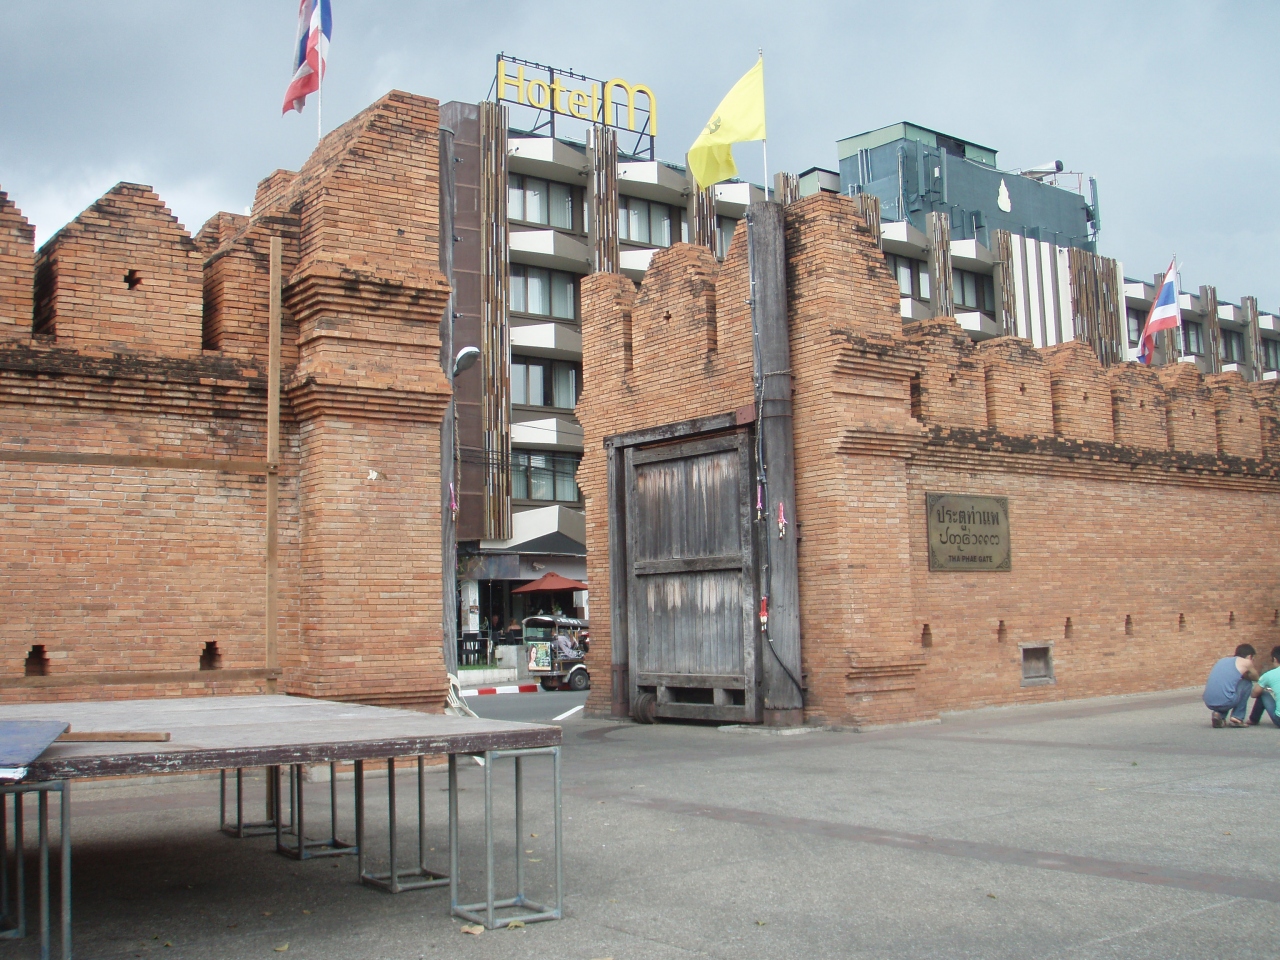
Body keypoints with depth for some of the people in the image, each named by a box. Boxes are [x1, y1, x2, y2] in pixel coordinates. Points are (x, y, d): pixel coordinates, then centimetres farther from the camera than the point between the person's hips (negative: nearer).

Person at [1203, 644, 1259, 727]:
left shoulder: (1223, 660, 25)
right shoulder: (1246, 662, 9)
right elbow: (1256, 677, 28)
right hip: (1225, 701, -6)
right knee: (1247, 683, 20)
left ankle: (1219, 715, 12)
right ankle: (1237, 718, 14)